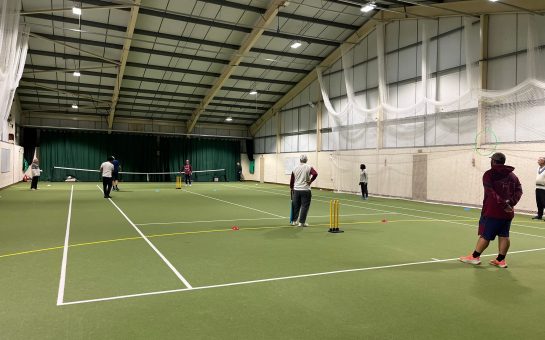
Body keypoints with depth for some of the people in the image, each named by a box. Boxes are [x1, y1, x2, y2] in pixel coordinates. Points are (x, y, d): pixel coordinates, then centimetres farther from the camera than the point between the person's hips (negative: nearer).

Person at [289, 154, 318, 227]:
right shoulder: (309, 167, -5)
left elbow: (292, 180, 8)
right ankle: (301, 222, 2)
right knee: (304, 206, 3)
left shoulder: (295, 168, 5)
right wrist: (310, 181, -8)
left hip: (296, 190, 4)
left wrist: (291, 188, 21)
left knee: (296, 206, 14)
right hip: (305, 190, -4)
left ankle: (293, 221, 21)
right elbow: (315, 174, -21)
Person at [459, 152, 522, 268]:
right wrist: (511, 203, -6)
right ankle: (501, 260, 13)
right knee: (504, 236, 9)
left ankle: (475, 256, 10)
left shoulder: (489, 174, -7)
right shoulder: (512, 175, 12)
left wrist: (503, 205, -20)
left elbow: (491, 193, -19)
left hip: (492, 212, -5)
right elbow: (519, 190, 5)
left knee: (485, 235, 1)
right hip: (507, 213, 6)